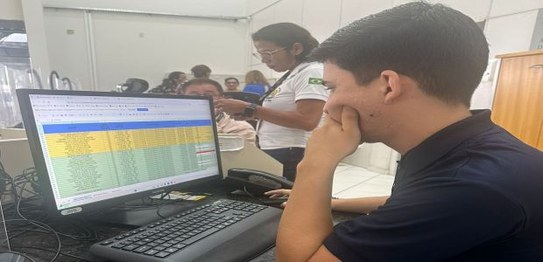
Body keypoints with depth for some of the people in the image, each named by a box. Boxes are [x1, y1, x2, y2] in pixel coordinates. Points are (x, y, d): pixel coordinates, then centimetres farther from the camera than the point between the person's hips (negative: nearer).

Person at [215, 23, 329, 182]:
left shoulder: (312, 72, -13)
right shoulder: (292, 75, 16)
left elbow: (307, 121, -24)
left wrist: (249, 109, -21)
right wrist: (250, 114, 4)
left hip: (292, 159, -9)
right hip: (274, 156, 9)